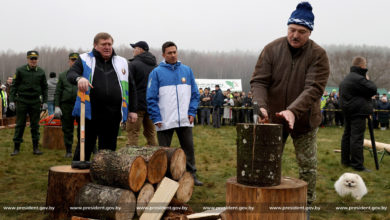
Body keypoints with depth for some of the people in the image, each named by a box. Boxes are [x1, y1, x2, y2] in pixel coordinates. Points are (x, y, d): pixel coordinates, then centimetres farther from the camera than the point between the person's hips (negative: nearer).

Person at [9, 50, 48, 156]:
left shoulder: (41, 72, 5)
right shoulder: (20, 71, -1)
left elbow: (44, 88, 10)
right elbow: (14, 86, 0)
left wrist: (45, 102, 4)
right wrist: (11, 100, -6)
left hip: (35, 102, 2)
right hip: (22, 101, -2)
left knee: (35, 125, 5)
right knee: (20, 125, 3)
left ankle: (35, 147, 12)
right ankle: (16, 148, 10)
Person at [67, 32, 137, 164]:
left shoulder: (122, 63, 15)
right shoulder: (85, 59, 8)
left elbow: (131, 87, 18)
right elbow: (70, 74, -6)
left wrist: (132, 110, 12)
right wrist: (79, 78, -30)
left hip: (112, 116, 3)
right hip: (89, 114, -2)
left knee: (108, 150, 8)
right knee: (84, 148, 4)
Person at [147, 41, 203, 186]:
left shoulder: (187, 70, 10)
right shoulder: (156, 72, 1)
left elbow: (195, 94, 12)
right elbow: (151, 98, -3)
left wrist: (192, 112, -1)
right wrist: (156, 118, -11)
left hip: (185, 120, 3)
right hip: (165, 122, -2)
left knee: (189, 148, 6)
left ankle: (191, 175, 16)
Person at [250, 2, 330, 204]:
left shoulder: (318, 55, -13)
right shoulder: (272, 49, -8)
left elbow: (314, 88, -23)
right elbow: (259, 81, -11)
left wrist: (293, 111, -37)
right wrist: (260, 105, -30)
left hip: (304, 120, -1)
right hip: (273, 118, 2)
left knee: (308, 165, 7)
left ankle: (306, 205, 23)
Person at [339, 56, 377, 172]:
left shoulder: (345, 79, 16)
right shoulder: (358, 79, -17)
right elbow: (373, 90, -16)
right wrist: (368, 80, 1)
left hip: (348, 112, 10)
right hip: (358, 112, -10)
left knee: (347, 135, 14)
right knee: (357, 138, -9)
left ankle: (345, 160, 20)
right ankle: (357, 165, -9)